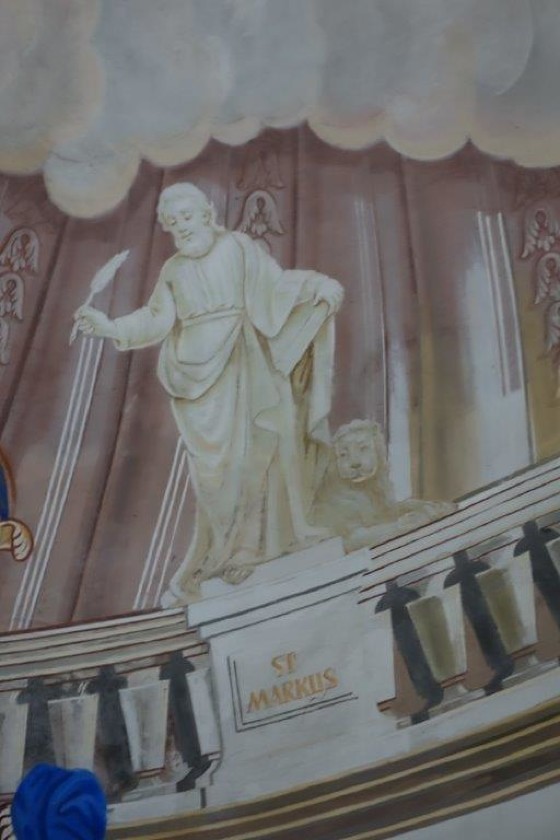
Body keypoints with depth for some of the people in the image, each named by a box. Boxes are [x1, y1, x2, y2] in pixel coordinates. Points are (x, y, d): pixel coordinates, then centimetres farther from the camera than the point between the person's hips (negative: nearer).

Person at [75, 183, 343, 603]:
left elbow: (275, 283, -2)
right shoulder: (173, 270, 15)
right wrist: (111, 327, -3)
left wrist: (319, 286, -17)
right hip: (199, 376, 2)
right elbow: (157, 319, 9)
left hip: (239, 370, -2)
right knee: (211, 465, -2)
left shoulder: (238, 247, 6)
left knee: (248, 455, -2)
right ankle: (218, 555, 6)